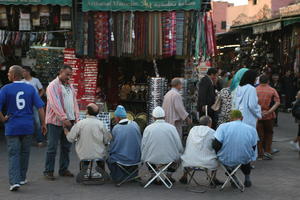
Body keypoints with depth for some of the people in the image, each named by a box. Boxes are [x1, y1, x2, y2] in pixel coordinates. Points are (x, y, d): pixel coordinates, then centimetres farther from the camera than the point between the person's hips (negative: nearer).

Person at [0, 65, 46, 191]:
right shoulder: (30, 88, 1)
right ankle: (22, 178, 25)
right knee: (24, 153, 16)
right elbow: (40, 107, -3)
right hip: (28, 127, 2)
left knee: (13, 154, 1)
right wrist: (43, 123, 3)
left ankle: (14, 181, -10)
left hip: (12, 127, -2)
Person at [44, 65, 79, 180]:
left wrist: (76, 118, 7)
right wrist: (64, 118, -22)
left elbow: (74, 102, 18)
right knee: (52, 147, -3)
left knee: (66, 147, 11)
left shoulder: (70, 86, 17)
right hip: (56, 121, -7)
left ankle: (63, 169, 20)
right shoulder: (53, 85, -8)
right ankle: (48, 171, 4)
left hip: (69, 121, 7)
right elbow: (55, 104, -18)